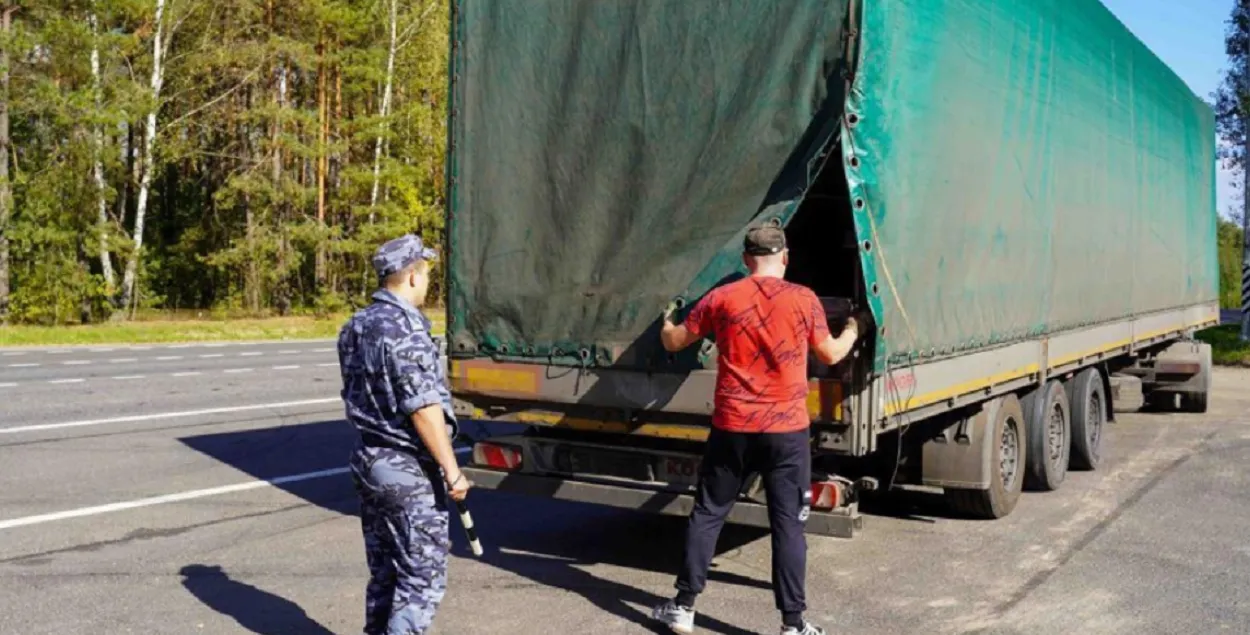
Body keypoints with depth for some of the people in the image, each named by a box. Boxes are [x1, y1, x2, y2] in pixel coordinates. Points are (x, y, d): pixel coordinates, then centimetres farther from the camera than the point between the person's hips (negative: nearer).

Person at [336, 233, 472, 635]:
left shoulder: (356, 326, 9)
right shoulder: (405, 330, -19)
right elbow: (423, 409, -21)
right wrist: (451, 469, -16)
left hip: (368, 459, 9)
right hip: (408, 470, -9)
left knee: (384, 572, 17)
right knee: (423, 577, -1)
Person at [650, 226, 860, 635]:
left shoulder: (722, 299, -1)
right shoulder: (804, 299, -3)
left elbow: (674, 343, 11)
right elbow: (831, 355, 11)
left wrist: (666, 322, 35)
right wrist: (851, 334, 33)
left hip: (733, 428, 1)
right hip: (787, 430, -1)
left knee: (707, 514, 13)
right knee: (788, 523, 5)